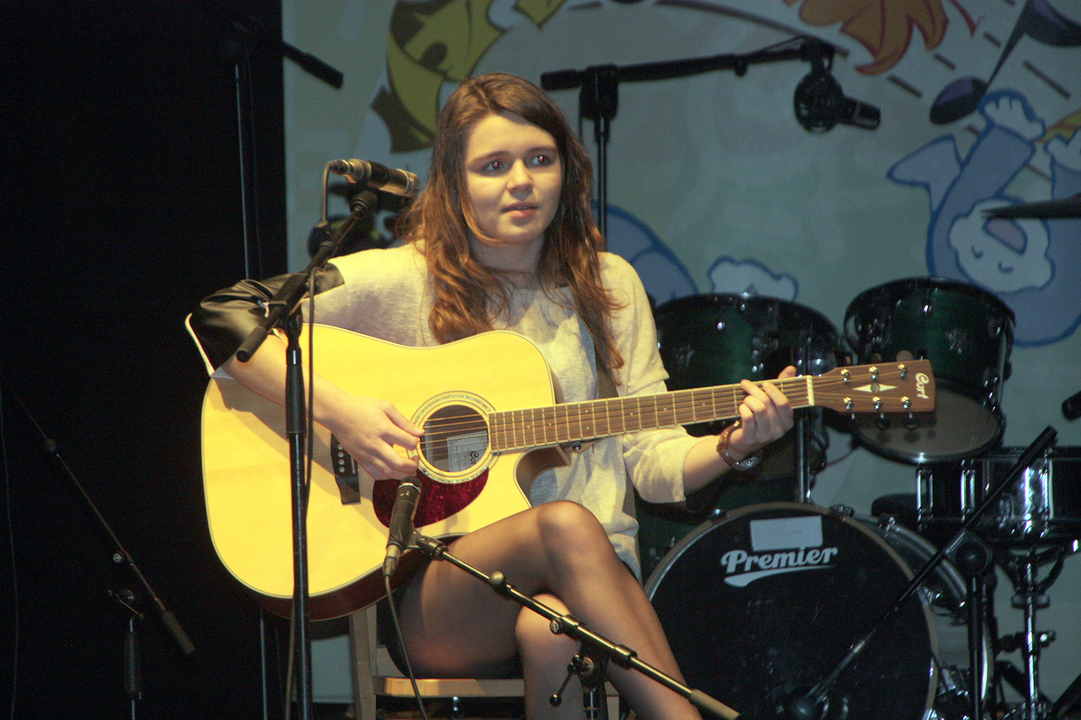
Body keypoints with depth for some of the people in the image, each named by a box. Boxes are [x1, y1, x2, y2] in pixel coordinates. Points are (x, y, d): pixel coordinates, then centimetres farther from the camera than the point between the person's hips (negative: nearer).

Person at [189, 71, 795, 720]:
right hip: (434, 589, -1)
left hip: (596, 571, 2)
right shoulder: (404, 280, 1)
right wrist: (336, 411, -17)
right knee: (563, 524, -35)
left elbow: (653, 462, 10)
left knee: (551, 628, -37)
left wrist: (732, 446, -11)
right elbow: (222, 319, -5)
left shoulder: (609, 287, 12)